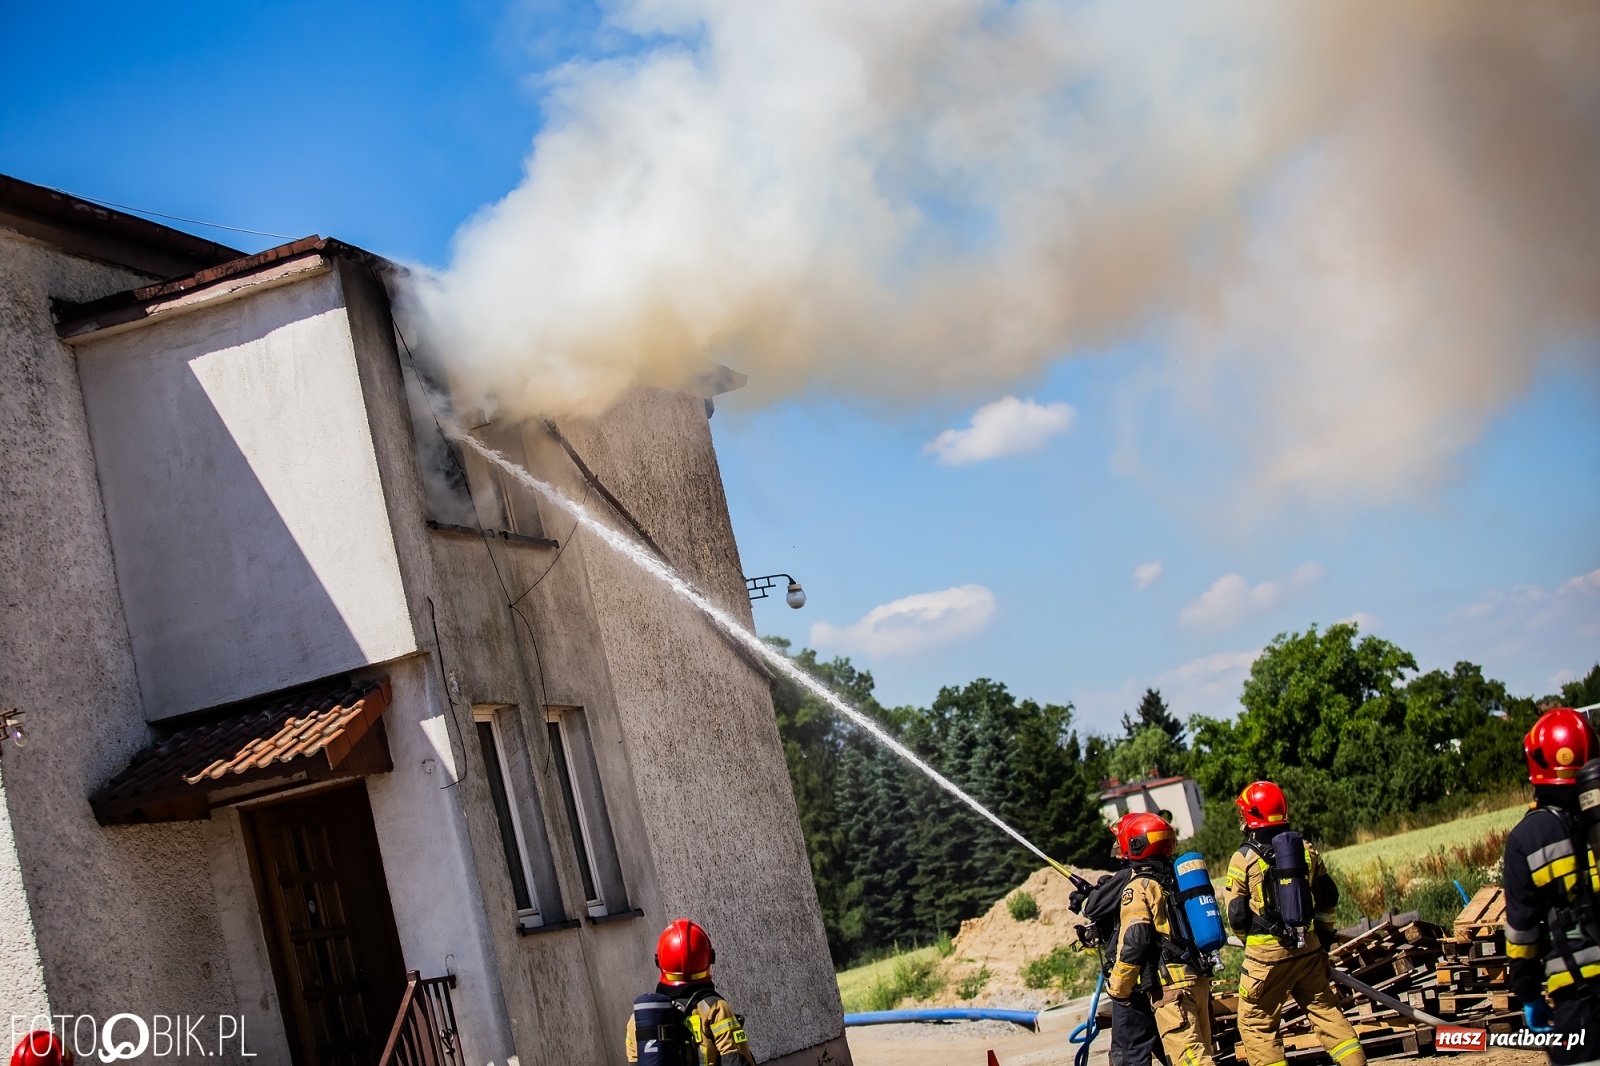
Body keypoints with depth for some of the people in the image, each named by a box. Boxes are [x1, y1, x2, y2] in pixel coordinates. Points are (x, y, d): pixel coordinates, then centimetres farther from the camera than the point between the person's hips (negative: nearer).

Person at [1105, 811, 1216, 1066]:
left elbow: (1133, 942, -15)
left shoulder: (1139, 888, -7)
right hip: (1199, 978, 8)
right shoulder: (1178, 878, 17)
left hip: (1170, 986, -8)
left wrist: (1117, 988, -7)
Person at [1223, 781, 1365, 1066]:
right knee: (1325, 1010, 16)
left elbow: (1237, 916, -7)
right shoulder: (1306, 849, 2)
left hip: (1266, 954, -5)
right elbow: (1329, 897, 10)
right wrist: (1324, 934, 22)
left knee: (1255, 1022, 6)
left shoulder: (1244, 858, -11)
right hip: (1309, 948, 5)